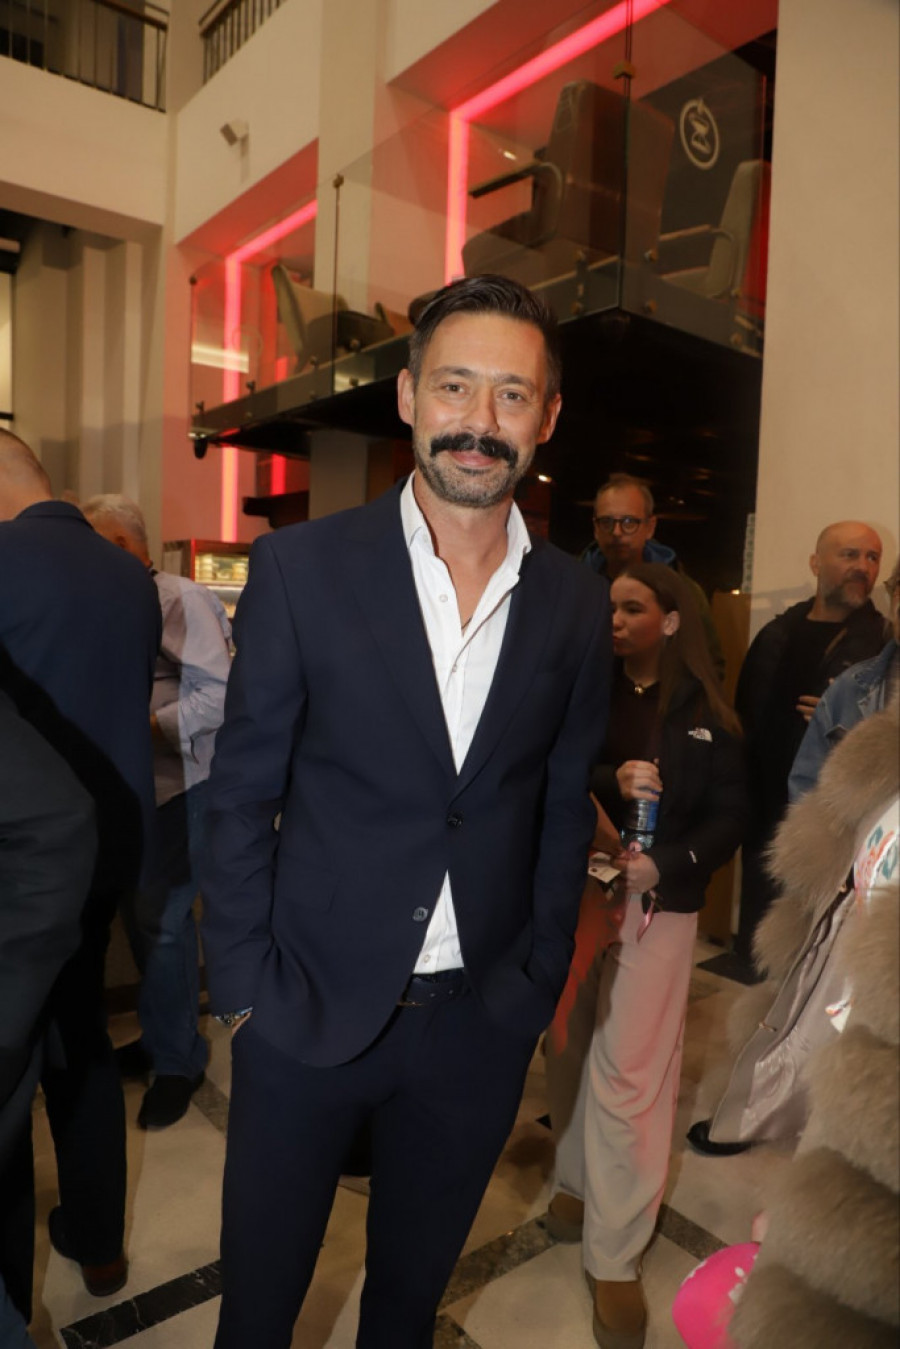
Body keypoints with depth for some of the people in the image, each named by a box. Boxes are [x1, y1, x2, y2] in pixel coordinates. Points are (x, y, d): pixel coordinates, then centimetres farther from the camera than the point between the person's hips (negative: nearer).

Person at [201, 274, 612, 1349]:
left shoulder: (575, 606, -2)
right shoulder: (300, 567, -10)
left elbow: (563, 808, 5)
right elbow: (241, 795, -6)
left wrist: (538, 983, 4)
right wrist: (247, 987, -7)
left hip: (482, 1023, 2)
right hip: (309, 1009, -1)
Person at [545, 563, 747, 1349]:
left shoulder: (703, 713, -1)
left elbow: (730, 814, -1)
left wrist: (663, 865, -15)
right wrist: (610, 781, -22)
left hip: (656, 905, -2)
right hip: (575, 892, 2)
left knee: (627, 1073, 0)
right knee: (571, 1050, 11)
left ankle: (615, 1256, 15)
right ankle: (579, 1180, 36)